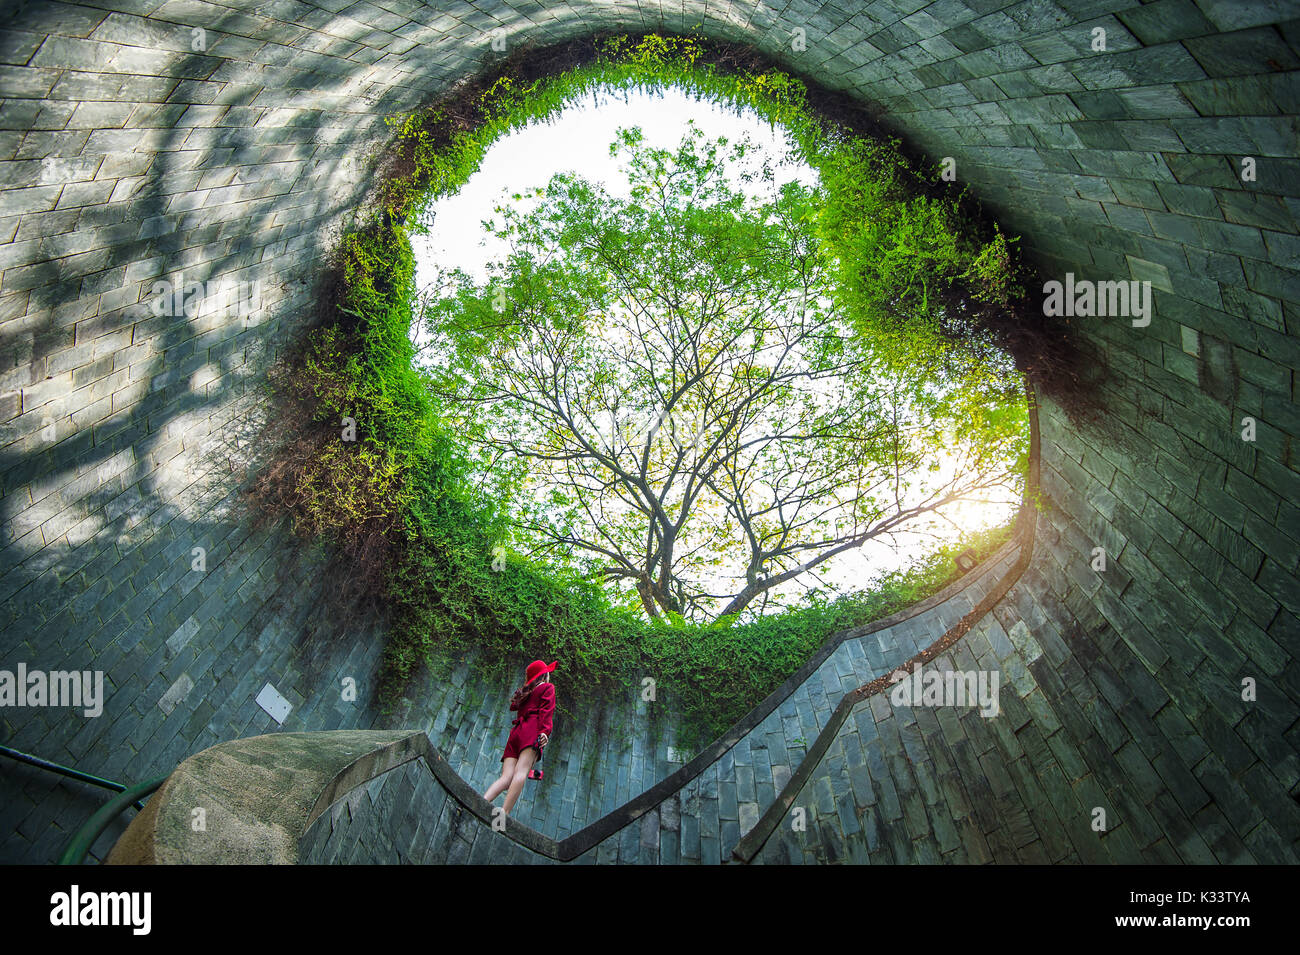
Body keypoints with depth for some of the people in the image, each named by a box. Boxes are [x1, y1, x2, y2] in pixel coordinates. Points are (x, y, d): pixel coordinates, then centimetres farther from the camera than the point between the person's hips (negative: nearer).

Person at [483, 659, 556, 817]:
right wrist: (545, 731, -16)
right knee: (521, 771, -21)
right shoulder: (548, 687, 14)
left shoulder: (524, 692, 32)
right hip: (532, 731, -6)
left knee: (506, 777, -8)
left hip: (516, 733, 6)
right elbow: (546, 711, -2)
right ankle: (504, 815, -37)